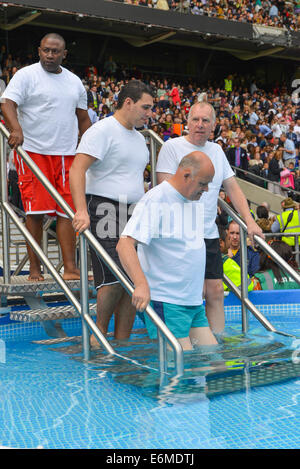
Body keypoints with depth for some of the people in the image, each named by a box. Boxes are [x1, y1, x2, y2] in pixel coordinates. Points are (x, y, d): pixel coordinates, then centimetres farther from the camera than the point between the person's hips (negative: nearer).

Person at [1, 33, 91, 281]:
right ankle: (35, 269, 4)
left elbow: (83, 118, 23)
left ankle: (70, 268, 2)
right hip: (33, 151, -4)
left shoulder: (74, 81, 17)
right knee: (36, 210, -5)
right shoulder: (26, 75, 1)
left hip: (66, 154, 5)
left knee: (68, 210, 0)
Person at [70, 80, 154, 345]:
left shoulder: (138, 138, 21)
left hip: (133, 214, 8)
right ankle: (99, 333, 6)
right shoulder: (102, 130, -6)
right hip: (105, 211, -8)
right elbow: (77, 169, -17)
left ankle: (122, 342, 11)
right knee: (115, 278, -15)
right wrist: (81, 210, -29)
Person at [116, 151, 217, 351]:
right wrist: (141, 284, -36)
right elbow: (124, 245, -24)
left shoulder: (194, 202, 14)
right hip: (166, 302, -9)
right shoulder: (155, 201, -14)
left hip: (194, 302, 9)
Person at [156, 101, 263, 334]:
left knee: (216, 291, 4)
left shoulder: (216, 150, 16)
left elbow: (232, 187, 17)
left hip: (210, 234, 6)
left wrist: (250, 221, 8)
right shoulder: (172, 147, -3)